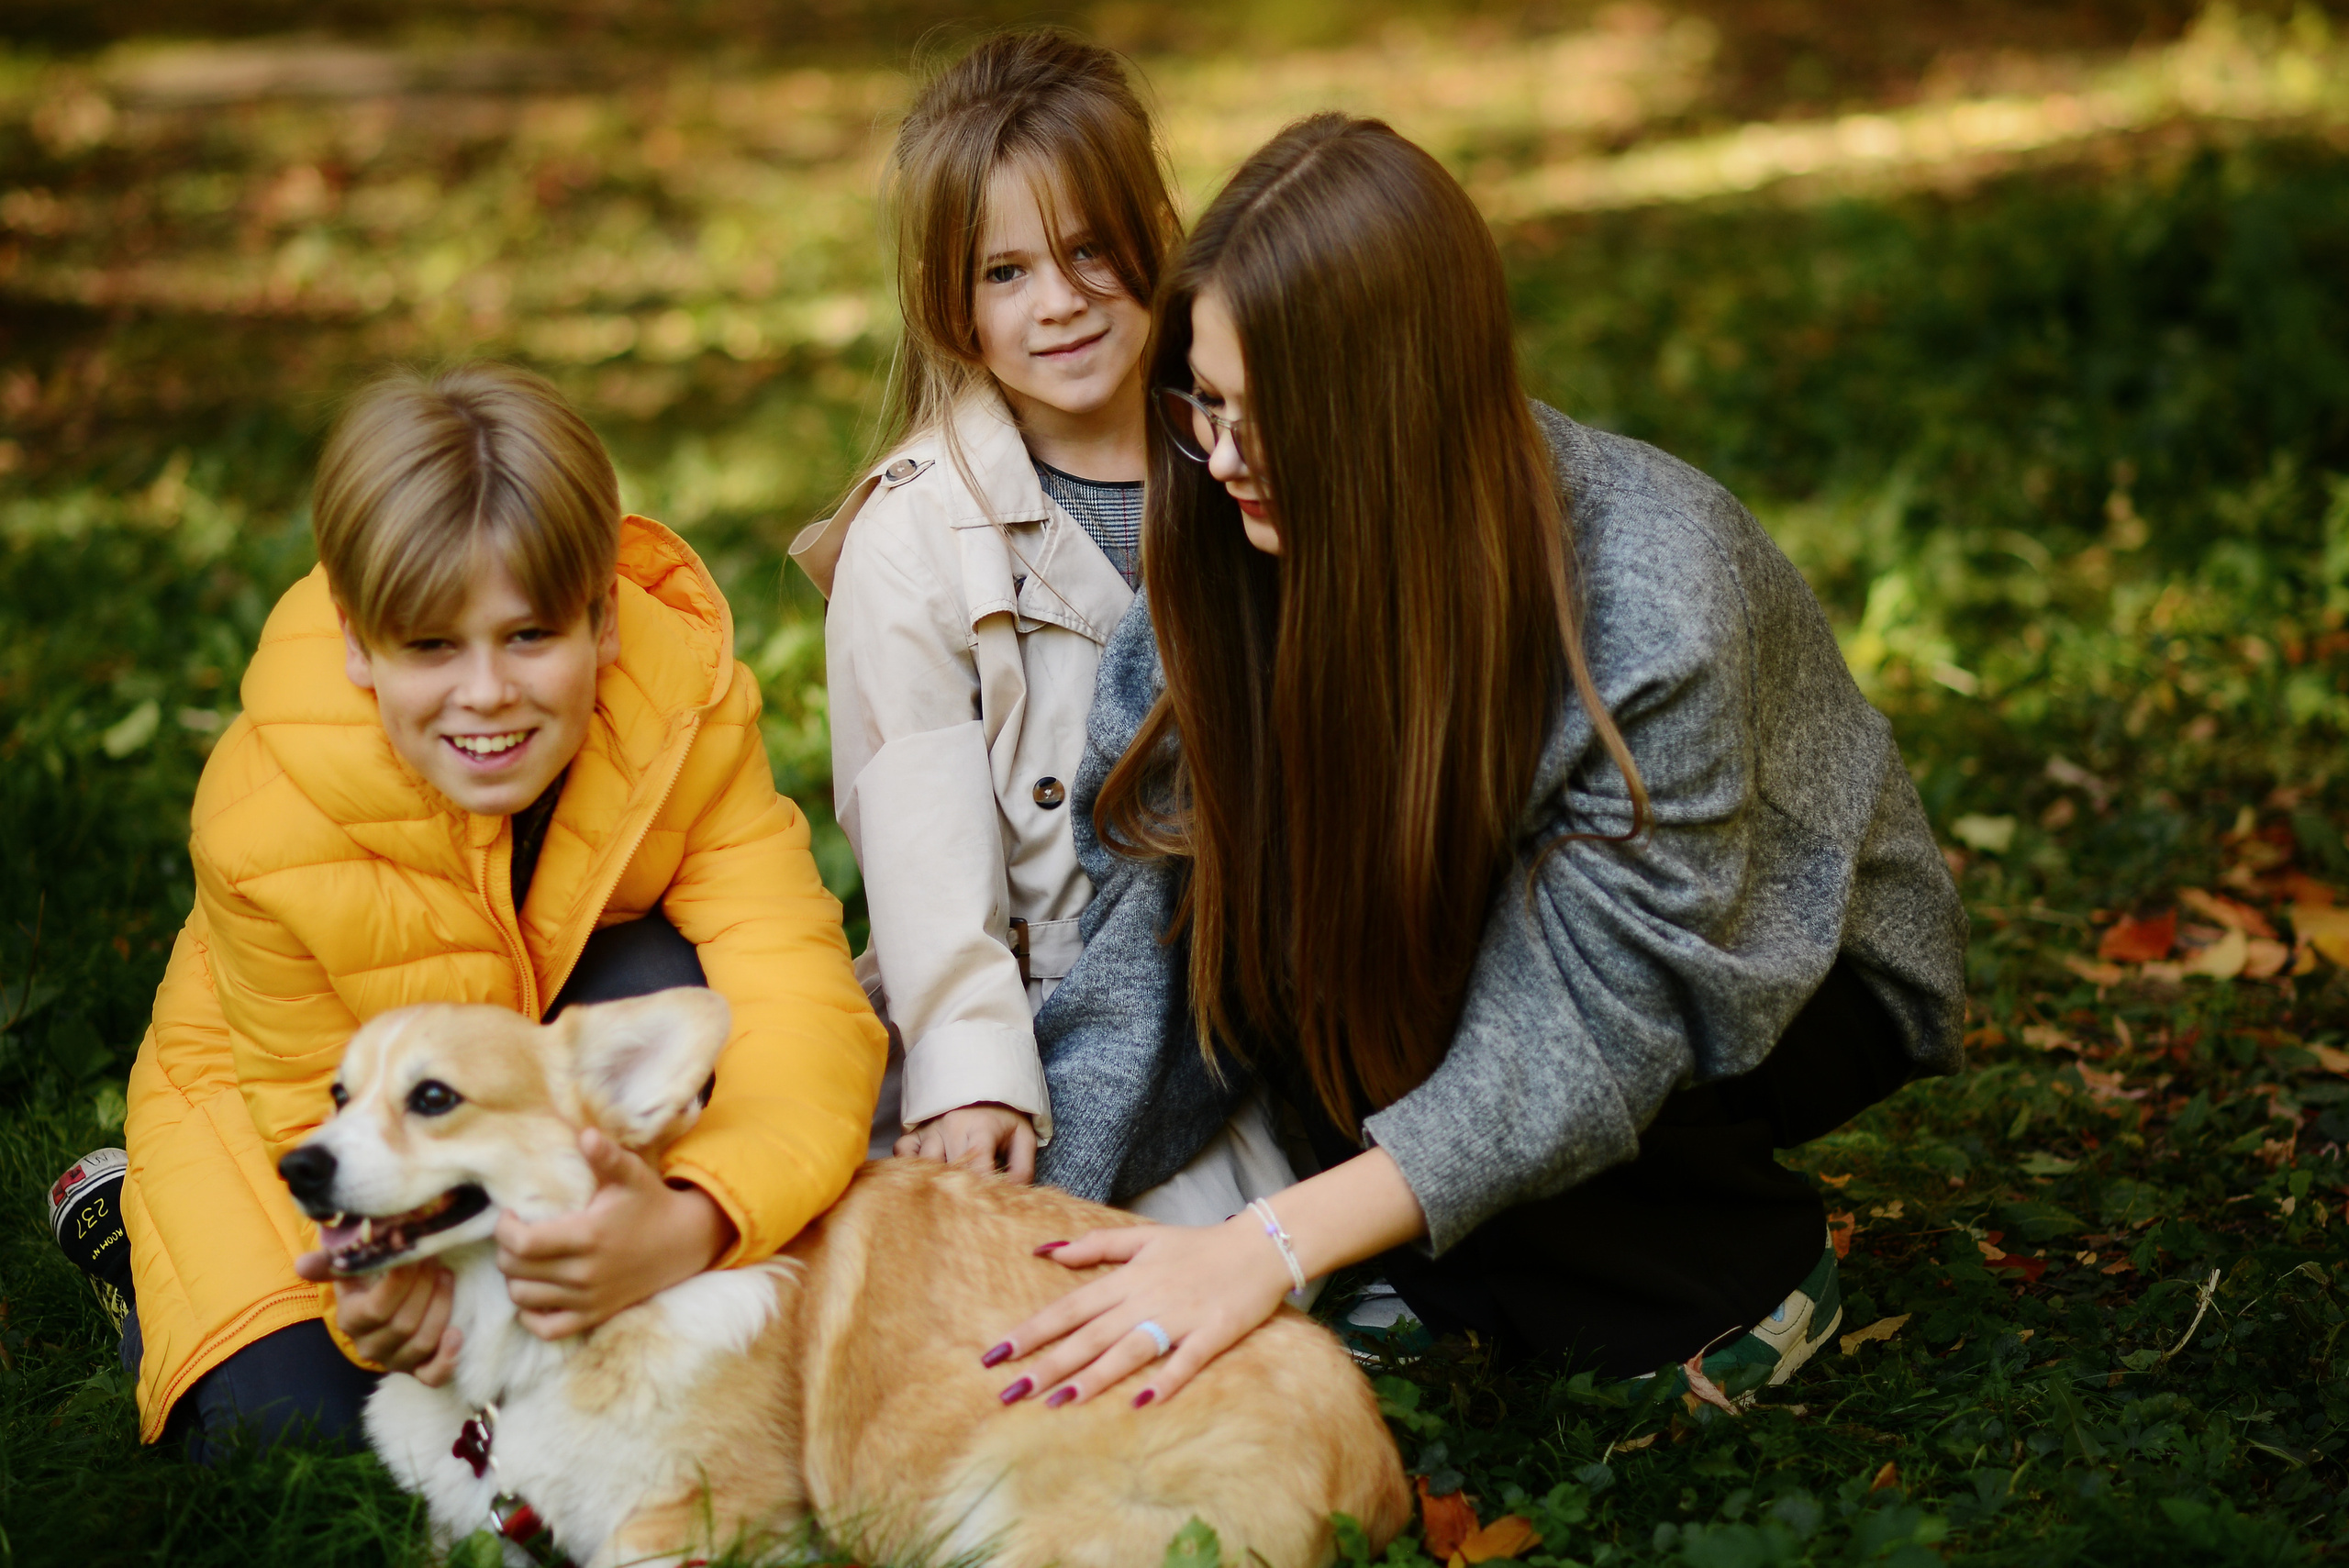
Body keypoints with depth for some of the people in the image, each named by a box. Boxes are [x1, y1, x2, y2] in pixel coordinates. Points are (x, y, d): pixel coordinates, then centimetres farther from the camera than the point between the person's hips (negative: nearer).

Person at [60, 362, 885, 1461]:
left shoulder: (692, 716, -30)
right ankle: (137, 1231, 15)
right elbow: (328, 1107, -22)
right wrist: (392, 1267, -48)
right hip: (278, 1085, -1)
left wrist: (690, 1225, -61)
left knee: (665, 987, -31)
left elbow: (804, 1015, -38)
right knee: (294, 1431, -16)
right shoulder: (265, 821, -34)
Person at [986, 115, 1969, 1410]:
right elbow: (1150, 924, -20)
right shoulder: (1243, 550, -19)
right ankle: (1447, 1292, -2)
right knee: (1248, 904, -22)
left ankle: (1746, 1267, -5)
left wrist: (1275, 1246, -44)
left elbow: (1590, 1036, -36)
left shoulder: (1653, 603, -35)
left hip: (1792, 976, -5)